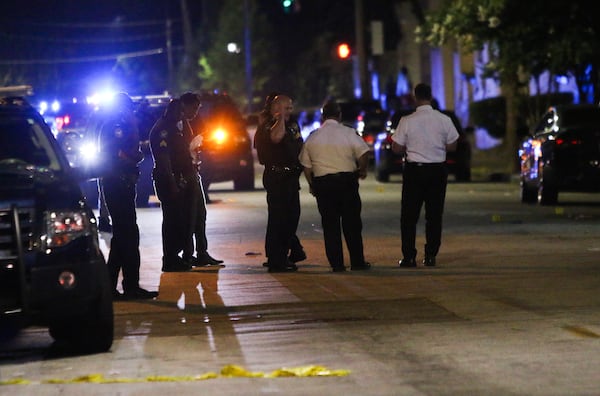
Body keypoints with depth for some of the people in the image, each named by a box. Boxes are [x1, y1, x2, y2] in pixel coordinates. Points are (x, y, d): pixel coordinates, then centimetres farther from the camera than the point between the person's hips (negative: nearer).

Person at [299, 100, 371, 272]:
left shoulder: (312, 137, 6)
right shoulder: (348, 133, -3)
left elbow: (306, 165, 8)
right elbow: (363, 153, -9)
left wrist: (312, 185, 20)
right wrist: (362, 170, 9)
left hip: (322, 182, 2)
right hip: (346, 180, -2)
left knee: (330, 225, 5)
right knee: (352, 223, 5)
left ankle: (336, 263, 3)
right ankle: (357, 262, 7)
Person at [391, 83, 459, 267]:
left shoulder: (407, 121, -9)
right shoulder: (444, 120, -4)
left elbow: (396, 147, -5)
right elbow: (452, 146, 3)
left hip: (414, 169, -1)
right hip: (438, 170, 2)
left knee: (409, 215, 6)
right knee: (434, 214, 9)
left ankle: (409, 257, 2)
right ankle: (431, 256, 8)